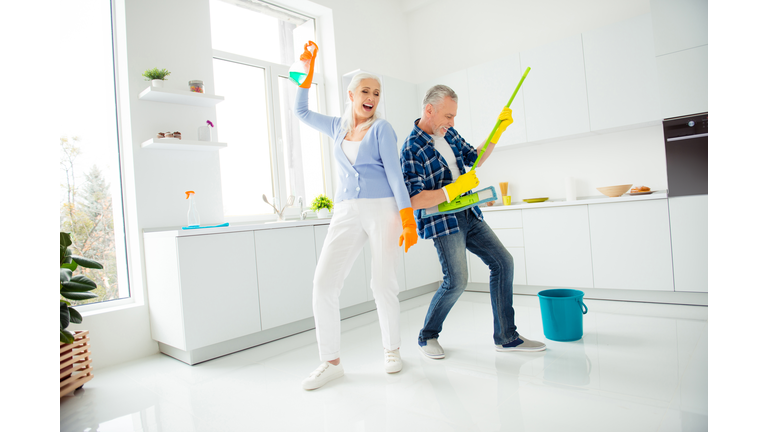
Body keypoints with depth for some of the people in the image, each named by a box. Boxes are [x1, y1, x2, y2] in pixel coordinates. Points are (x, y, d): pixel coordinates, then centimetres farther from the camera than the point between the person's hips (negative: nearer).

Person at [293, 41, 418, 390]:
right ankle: (332, 362, 4)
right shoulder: (337, 127, 18)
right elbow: (302, 112, 28)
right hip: (346, 213, 4)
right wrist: (308, 71, 22)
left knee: (383, 284, -4)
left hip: (383, 209, -3)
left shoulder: (381, 128, 5)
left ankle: (392, 350, 20)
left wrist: (408, 219, -12)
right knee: (323, 282, -9)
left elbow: (395, 173, -4)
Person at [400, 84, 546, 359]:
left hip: (469, 215, 8)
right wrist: (455, 188, -23)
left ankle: (505, 336, 14)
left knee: (503, 262, 4)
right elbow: (414, 200, -21)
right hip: (442, 221, -8)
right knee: (456, 281, -12)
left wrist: (499, 130, 12)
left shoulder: (449, 134, 9)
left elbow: (475, 159, 23)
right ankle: (427, 337, 14)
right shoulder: (411, 149, -15)